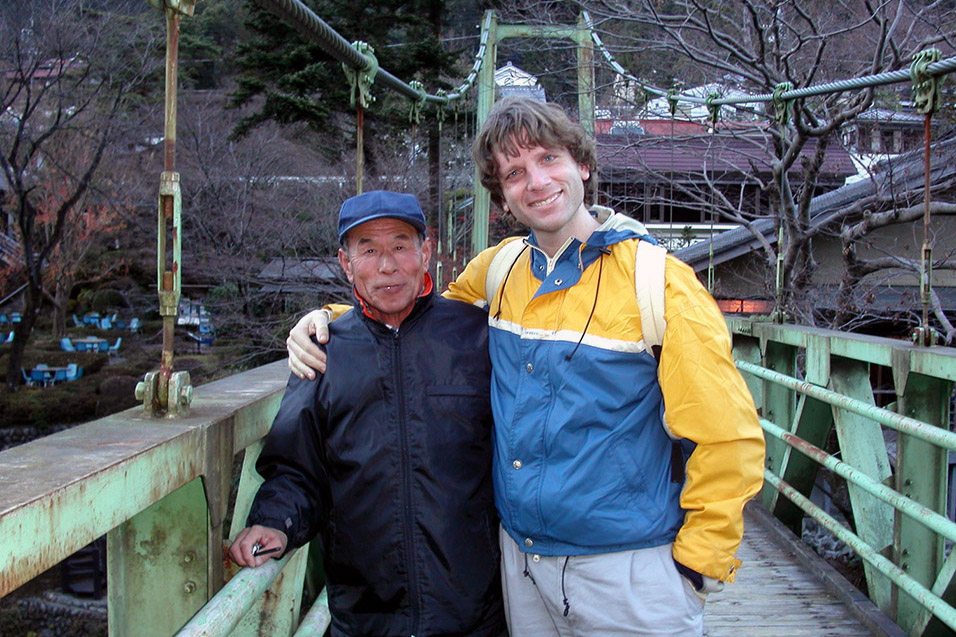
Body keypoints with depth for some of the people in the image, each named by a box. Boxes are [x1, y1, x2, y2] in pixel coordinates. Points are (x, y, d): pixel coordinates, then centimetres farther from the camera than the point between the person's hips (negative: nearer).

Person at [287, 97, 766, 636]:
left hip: (626, 571, -4)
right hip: (519, 559, 5)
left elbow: (729, 442, -10)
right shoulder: (499, 270, 3)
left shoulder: (657, 281, -11)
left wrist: (696, 569, -8)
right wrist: (329, 319, 7)